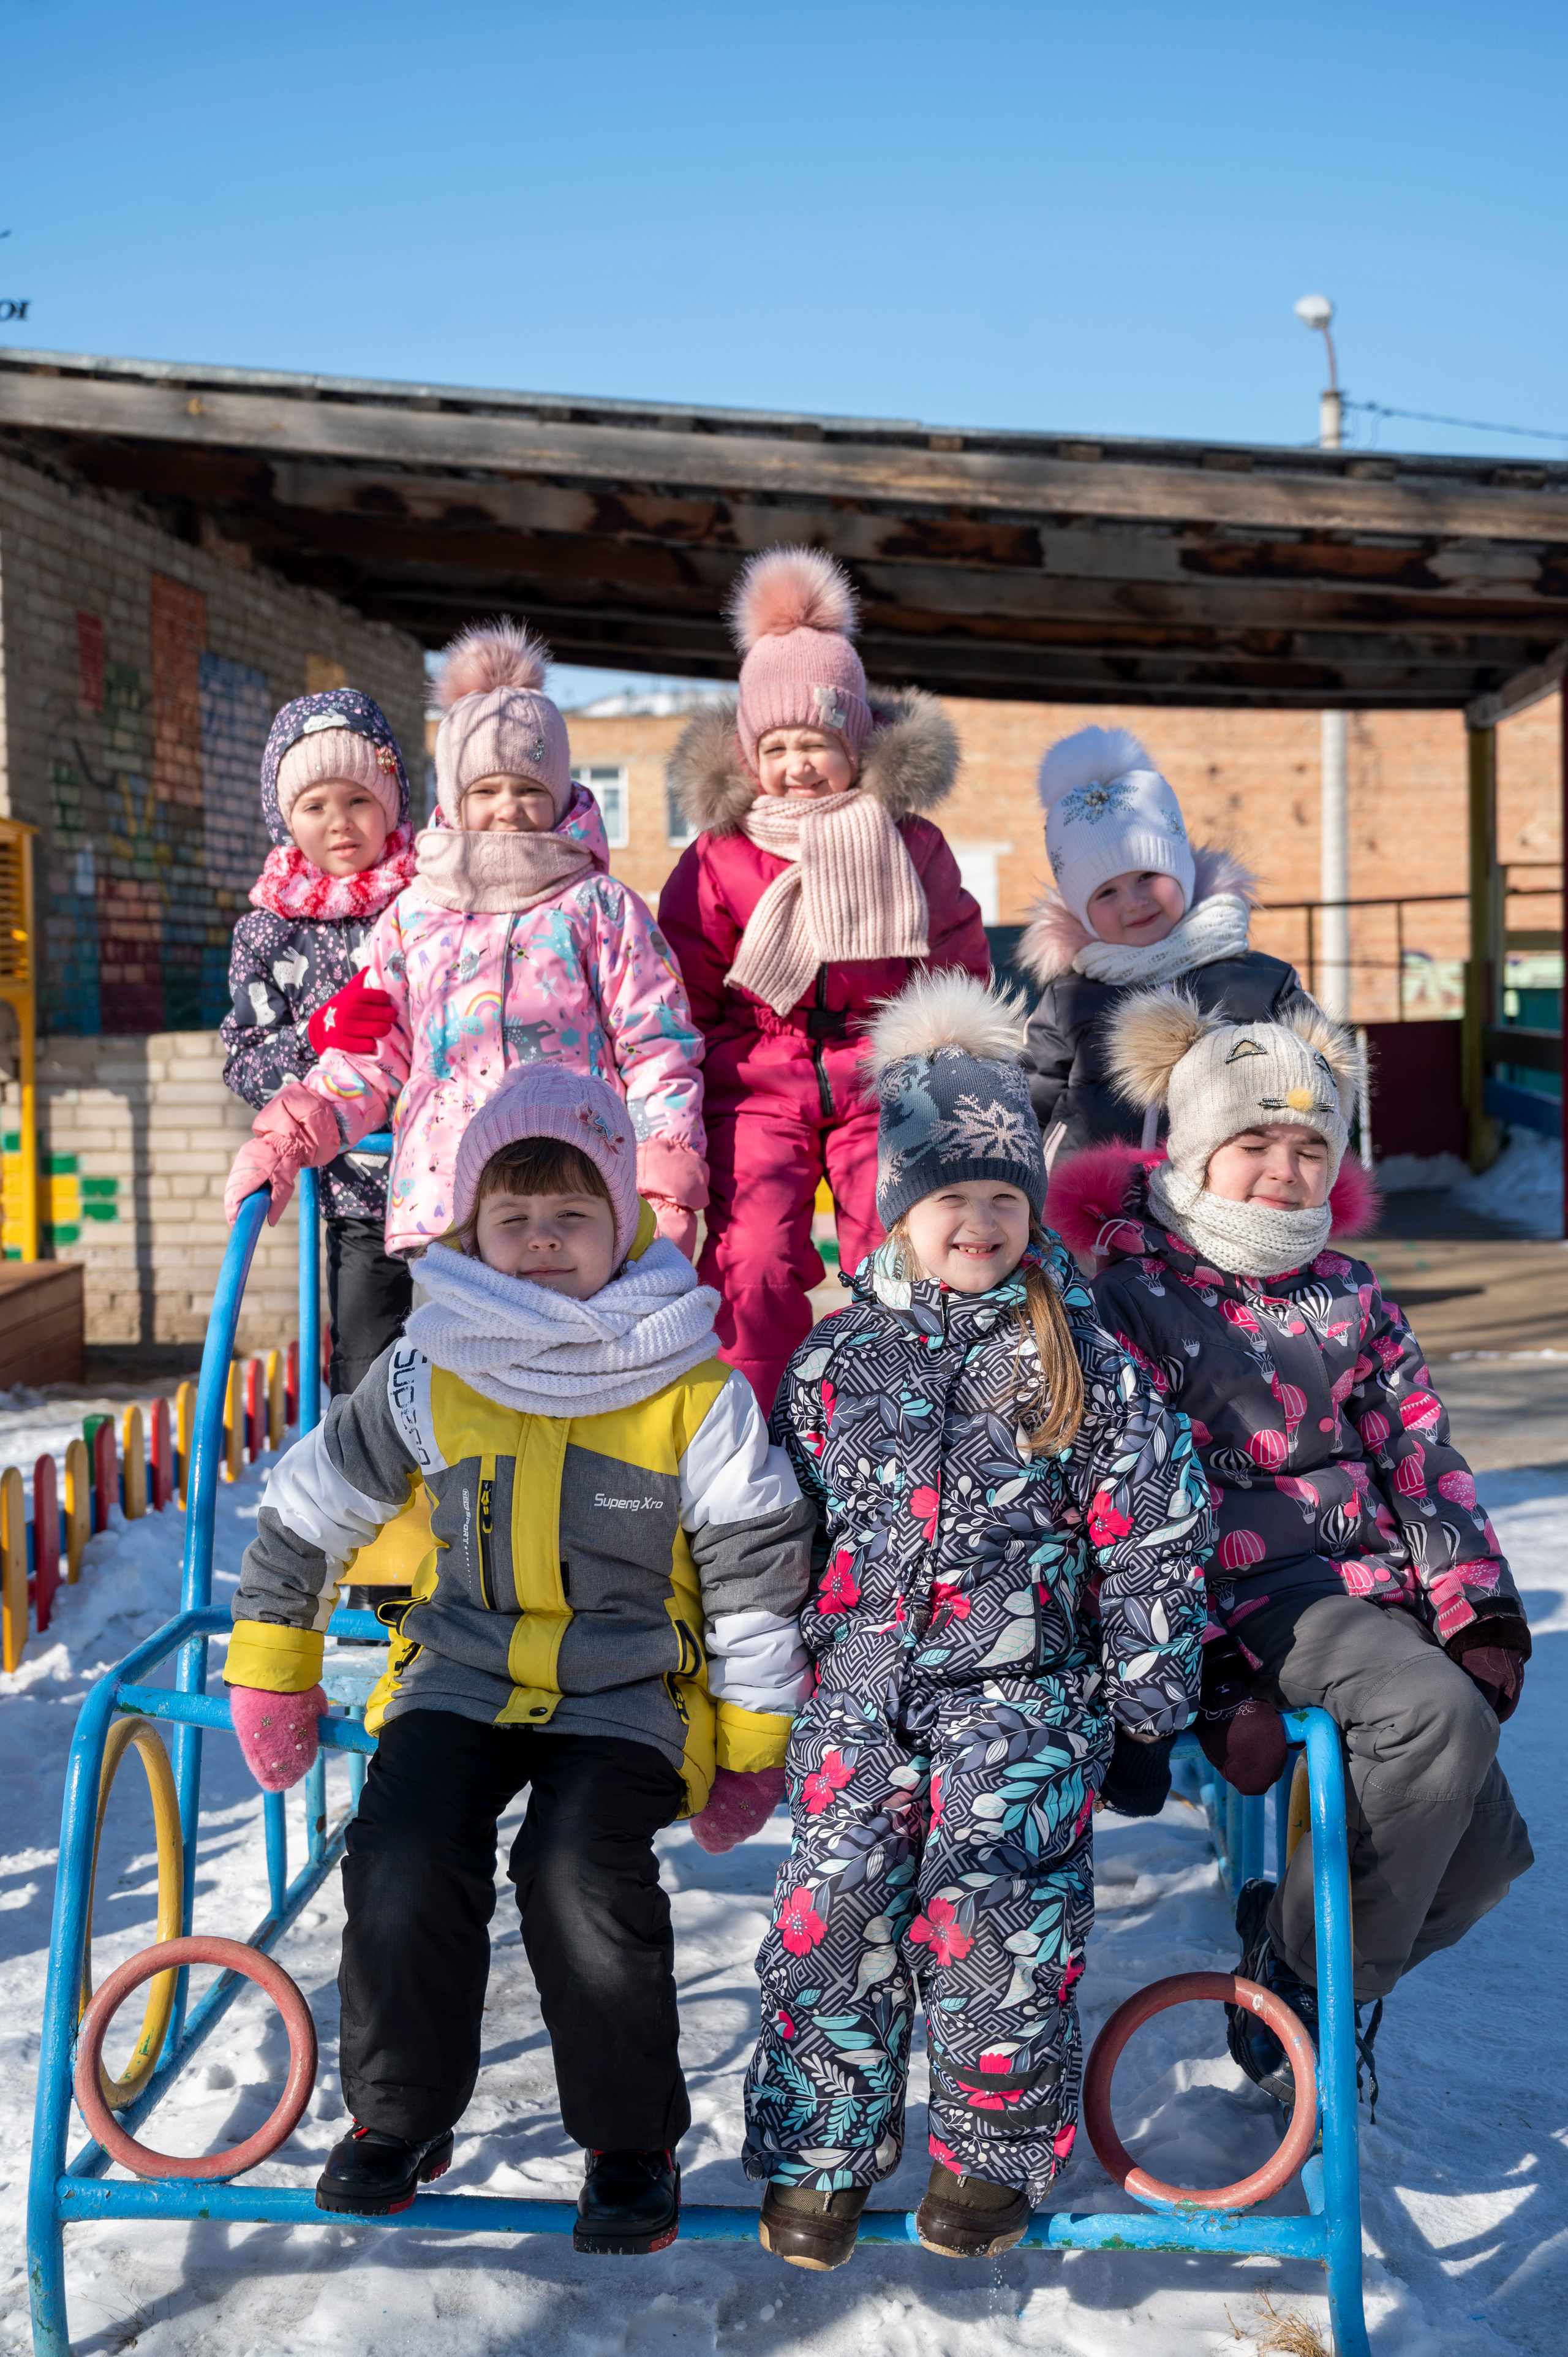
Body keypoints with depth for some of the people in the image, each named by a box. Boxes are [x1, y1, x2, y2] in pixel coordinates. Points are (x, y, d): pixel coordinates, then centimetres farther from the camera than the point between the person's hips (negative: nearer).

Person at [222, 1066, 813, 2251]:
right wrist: (272, 1678, 16)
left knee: (581, 1880, -25)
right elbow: (306, 1514, 11)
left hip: (626, 1691, -2)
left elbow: (756, 1571, 0)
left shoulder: (695, 1393, -7)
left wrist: (751, 1749, 3)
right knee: (402, 1868, -20)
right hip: (461, 1675, 3)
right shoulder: (426, 1374, -1)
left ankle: (635, 2138, 0)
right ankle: (400, 2116, 5)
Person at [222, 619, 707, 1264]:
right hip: (439, 1207, 3)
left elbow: (657, 1050, 5)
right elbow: (371, 1056, 18)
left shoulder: (600, 907, 8)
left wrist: (668, 1190, -4)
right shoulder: (414, 915, 17)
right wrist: (286, 1140, 5)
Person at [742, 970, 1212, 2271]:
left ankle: (996, 2148, 3)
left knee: (988, 1890, -19)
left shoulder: (1084, 1360, 3)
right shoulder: (836, 1359, 8)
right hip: (864, 1669, 2)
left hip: (1024, 1675, -2)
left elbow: (1153, 1531, 5)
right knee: (837, 1884, -15)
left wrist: (1147, 1698, 1)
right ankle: (822, 2148, 4)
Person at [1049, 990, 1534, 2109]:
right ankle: (1298, 1984, -12)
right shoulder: (1130, 1295, -2)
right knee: (1438, 1715, -31)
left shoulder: (1347, 1292, 16)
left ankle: (1292, 1943, 20)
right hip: (1244, 1594, -6)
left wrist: (1480, 1615, -1)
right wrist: (1217, 1683, -15)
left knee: (1483, 1853, -8)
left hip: (1372, 1583, 6)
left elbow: (1422, 1452, 13)